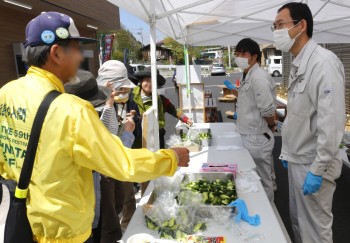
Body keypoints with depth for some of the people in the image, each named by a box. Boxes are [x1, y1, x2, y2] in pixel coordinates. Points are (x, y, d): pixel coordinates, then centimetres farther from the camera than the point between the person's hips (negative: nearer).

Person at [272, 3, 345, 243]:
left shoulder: (324, 62, -19)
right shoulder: (298, 65, 8)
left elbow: (332, 122, -23)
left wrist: (317, 170, -21)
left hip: (312, 163, -8)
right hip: (297, 159, 8)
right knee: (298, 222, 21)